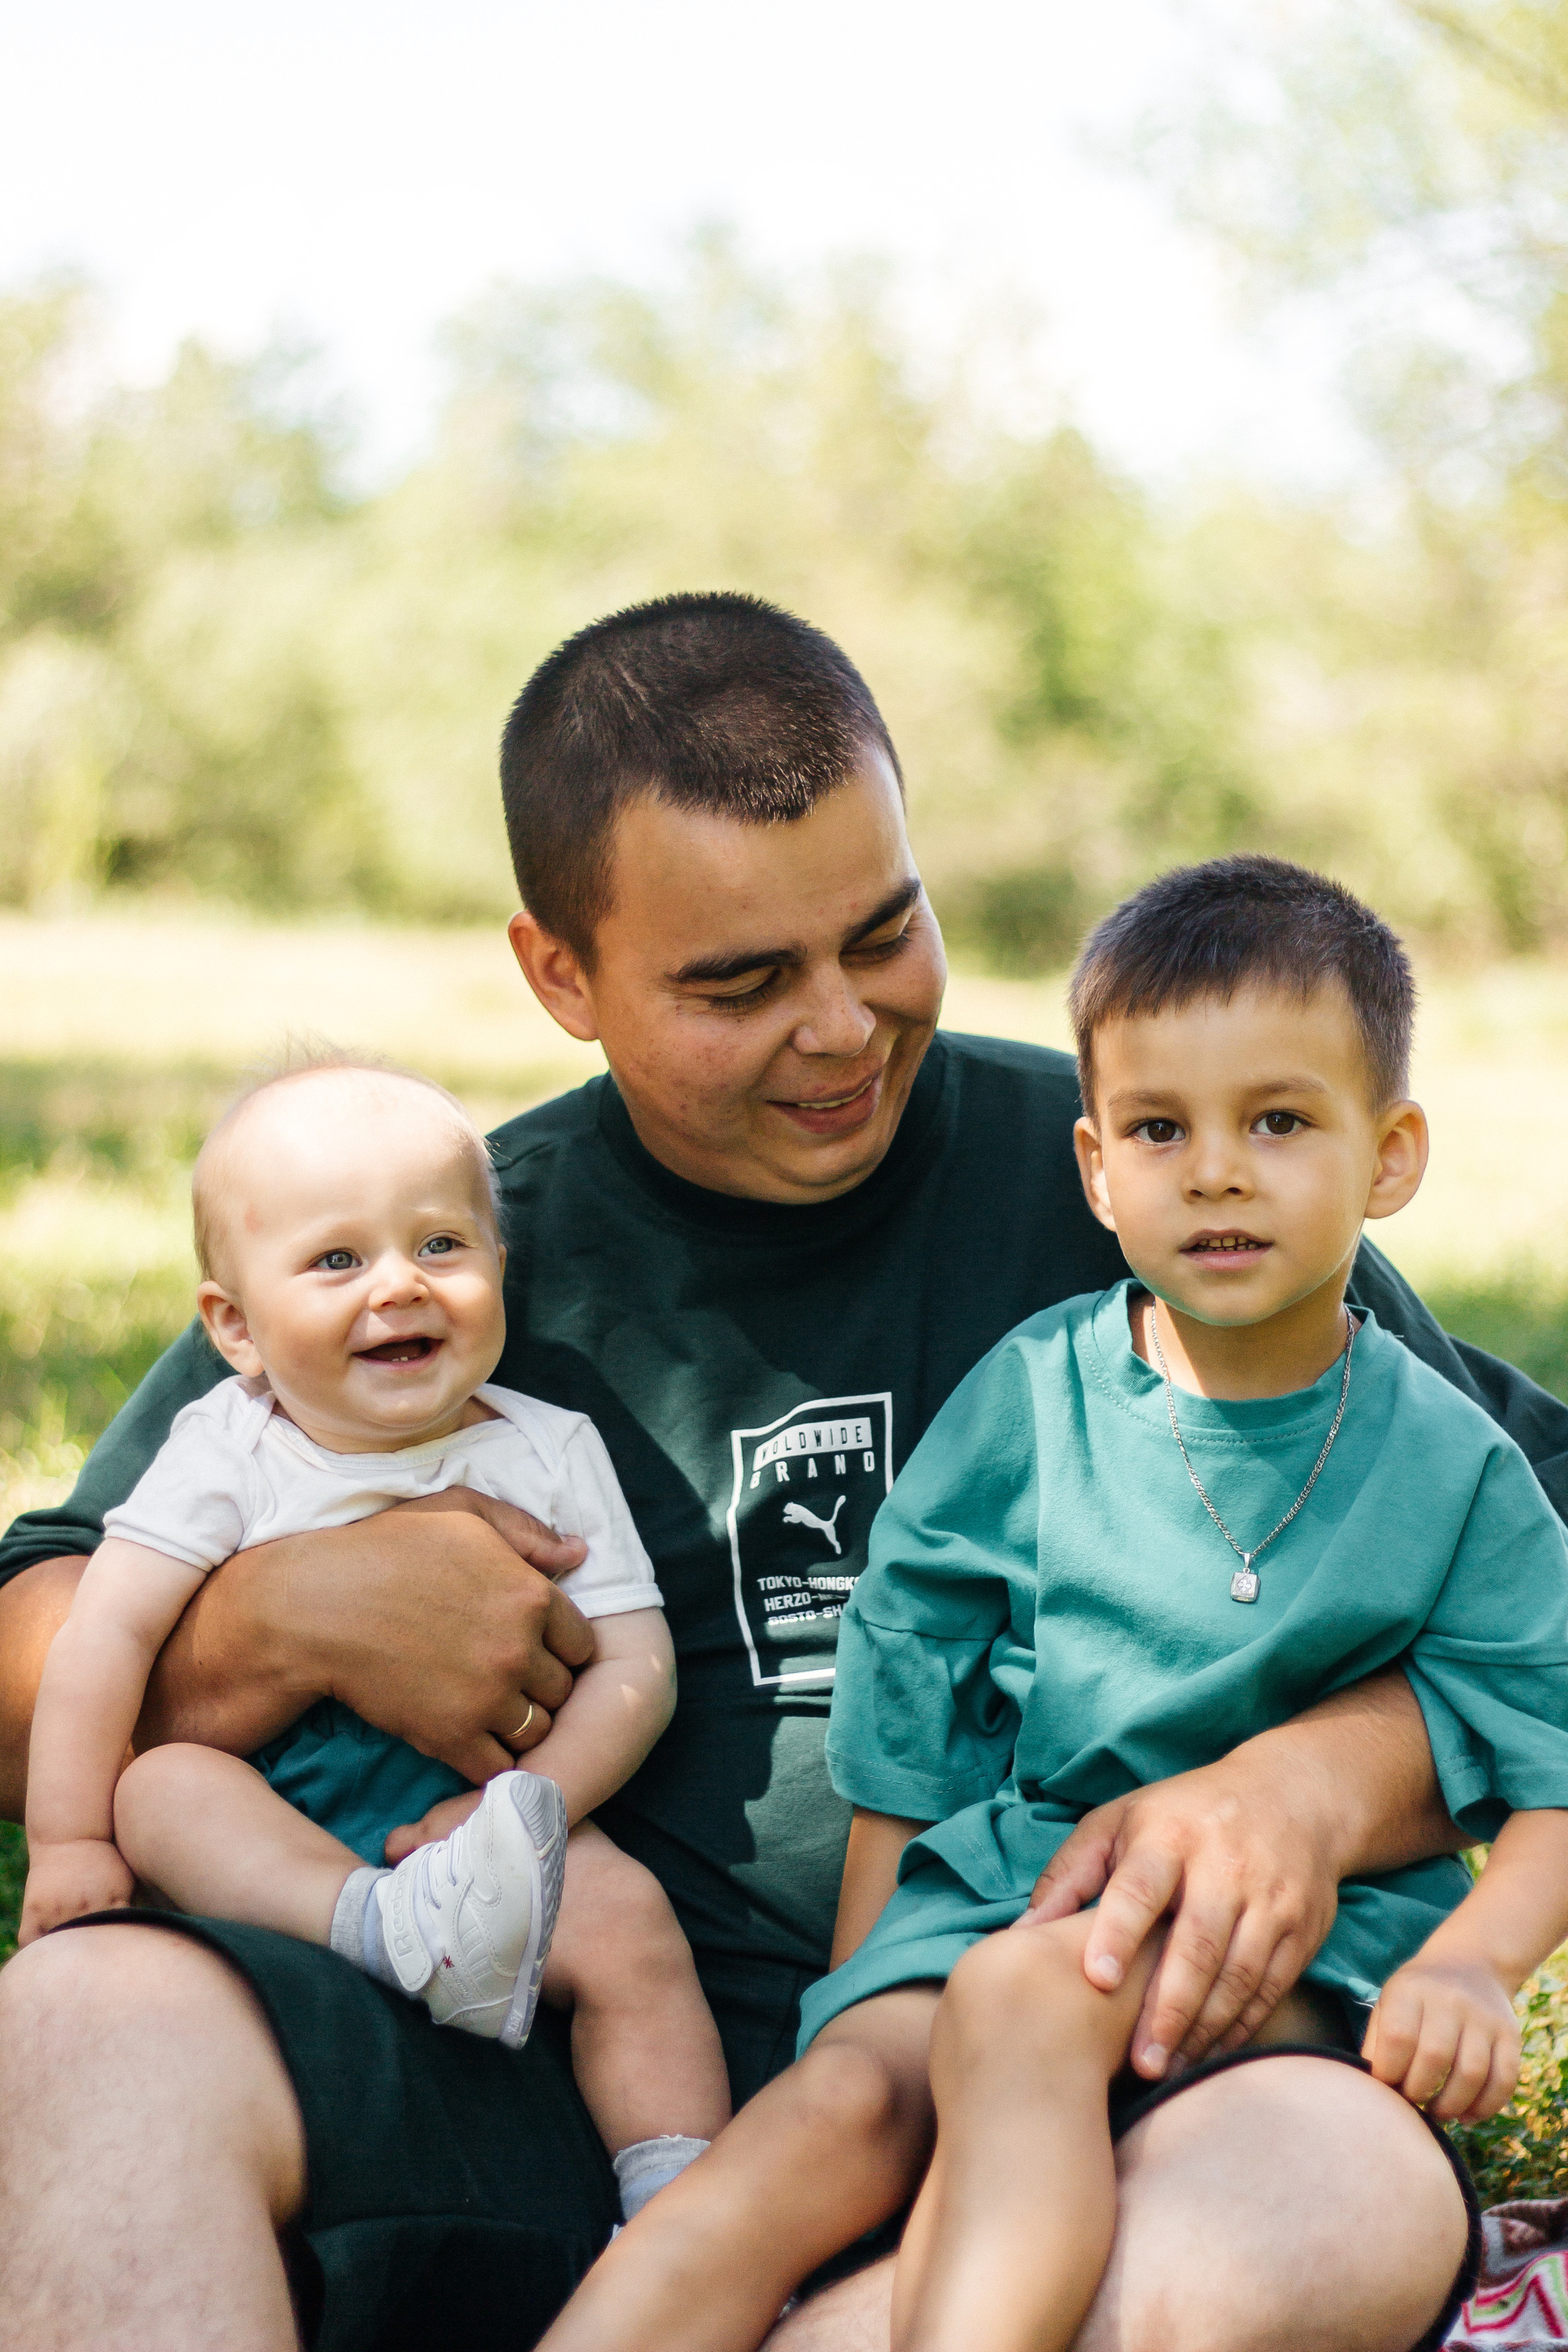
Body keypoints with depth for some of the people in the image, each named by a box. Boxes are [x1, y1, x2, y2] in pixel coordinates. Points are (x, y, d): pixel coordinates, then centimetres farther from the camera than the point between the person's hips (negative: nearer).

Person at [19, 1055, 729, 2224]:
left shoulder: (551, 1454, 0)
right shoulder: (232, 1450, -2)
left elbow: (635, 1667, -4)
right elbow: (111, 1628, -8)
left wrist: (528, 1801, -20)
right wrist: (70, 1841, -15)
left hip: (492, 1813, 0)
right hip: (277, 1825, 0)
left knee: (628, 1920, -27)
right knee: (160, 1787, -29)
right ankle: (406, 1937, -50)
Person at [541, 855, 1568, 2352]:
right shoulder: (1023, 1405, 6)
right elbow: (900, 1755, 10)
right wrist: (865, 2011, 4)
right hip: (1001, 1883, 2)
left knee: (1028, 1992, -33)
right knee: (826, 2115, -26)